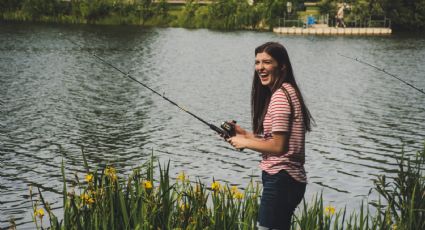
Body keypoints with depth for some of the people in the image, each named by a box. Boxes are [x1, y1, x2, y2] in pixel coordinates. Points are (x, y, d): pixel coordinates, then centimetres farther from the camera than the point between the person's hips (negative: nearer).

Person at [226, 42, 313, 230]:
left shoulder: (279, 96, -16)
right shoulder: (286, 91, 15)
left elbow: (278, 147, -18)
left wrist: (245, 143, -6)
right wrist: (245, 134, 13)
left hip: (281, 180, -10)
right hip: (290, 179, 10)